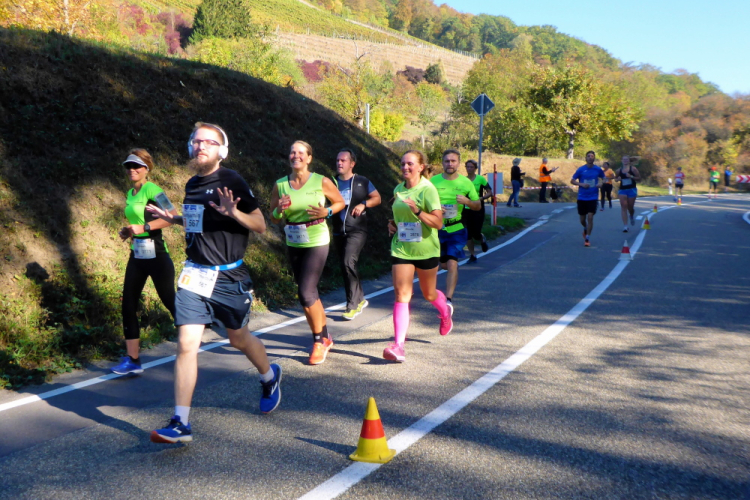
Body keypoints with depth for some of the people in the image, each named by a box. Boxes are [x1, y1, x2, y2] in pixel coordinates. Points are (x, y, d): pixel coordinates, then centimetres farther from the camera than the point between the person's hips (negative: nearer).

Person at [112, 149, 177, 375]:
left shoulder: (152, 189, -11)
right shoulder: (130, 193, 14)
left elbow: (173, 216, -23)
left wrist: (144, 227, -24)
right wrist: (127, 231, 9)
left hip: (156, 255, -8)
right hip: (136, 255, 8)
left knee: (170, 301, -1)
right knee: (128, 305, 5)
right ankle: (132, 360, 12)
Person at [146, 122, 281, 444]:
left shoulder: (231, 182, -9)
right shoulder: (192, 185, 11)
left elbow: (260, 225, -10)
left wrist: (234, 213, -26)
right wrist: (171, 218, 17)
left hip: (228, 278, -4)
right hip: (194, 275, 5)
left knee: (239, 339, 14)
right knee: (186, 344, -6)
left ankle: (270, 377, 46)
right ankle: (181, 423, -3)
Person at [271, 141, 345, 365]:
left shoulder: (322, 182, -8)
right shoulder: (280, 185, 0)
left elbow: (340, 202, 6)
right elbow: (274, 219, 6)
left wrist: (326, 212, -13)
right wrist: (280, 210, -16)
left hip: (317, 243, -5)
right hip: (293, 244, 5)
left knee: (306, 293, -14)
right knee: (309, 294, 13)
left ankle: (319, 341, 5)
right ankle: (325, 337, 31)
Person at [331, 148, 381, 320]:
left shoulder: (361, 182, 2)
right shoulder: (332, 182, 8)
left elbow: (377, 198, 8)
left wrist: (363, 204, -10)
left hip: (357, 230, -5)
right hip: (338, 232, 5)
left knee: (349, 262, -21)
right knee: (345, 267, 11)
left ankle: (353, 305, -12)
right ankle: (360, 299, 30)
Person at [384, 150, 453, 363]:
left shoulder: (428, 189, -11)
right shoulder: (398, 190, 7)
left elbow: (438, 222, -18)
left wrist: (418, 211, -31)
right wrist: (391, 223, 5)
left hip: (426, 250, -3)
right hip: (401, 249, 3)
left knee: (429, 294, 15)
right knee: (401, 295, -9)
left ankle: (445, 312, 51)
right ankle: (399, 346, -15)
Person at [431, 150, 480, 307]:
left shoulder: (465, 182, -1)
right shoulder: (433, 181, -1)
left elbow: (478, 206, 6)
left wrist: (467, 201, -16)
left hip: (456, 229, -2)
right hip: (437, 229, 2)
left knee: (452, 264, -15)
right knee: (443, 265, 16)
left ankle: (448, 300, -13)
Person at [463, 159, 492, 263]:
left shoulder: (481, 179, -4)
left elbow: (490, 192, -3)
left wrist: (481, 198, -18)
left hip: (478, 209, -3)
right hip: (466, 210, 3)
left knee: (476, 234, -6)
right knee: (468, 234, 2)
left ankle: (483, 240, 31)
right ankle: (472, 255, 14)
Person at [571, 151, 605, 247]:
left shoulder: (598, 170, 1)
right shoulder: (581, 169, -4)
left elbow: (604, 178, 17)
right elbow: (572, 181, 0)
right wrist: (581, 184, -17)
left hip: (593, 198, 0)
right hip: (582, 198, 1)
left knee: (590, 217, -12)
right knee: (582, 219, 9)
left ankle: (587, 239, -4)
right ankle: (585, 229, 45)